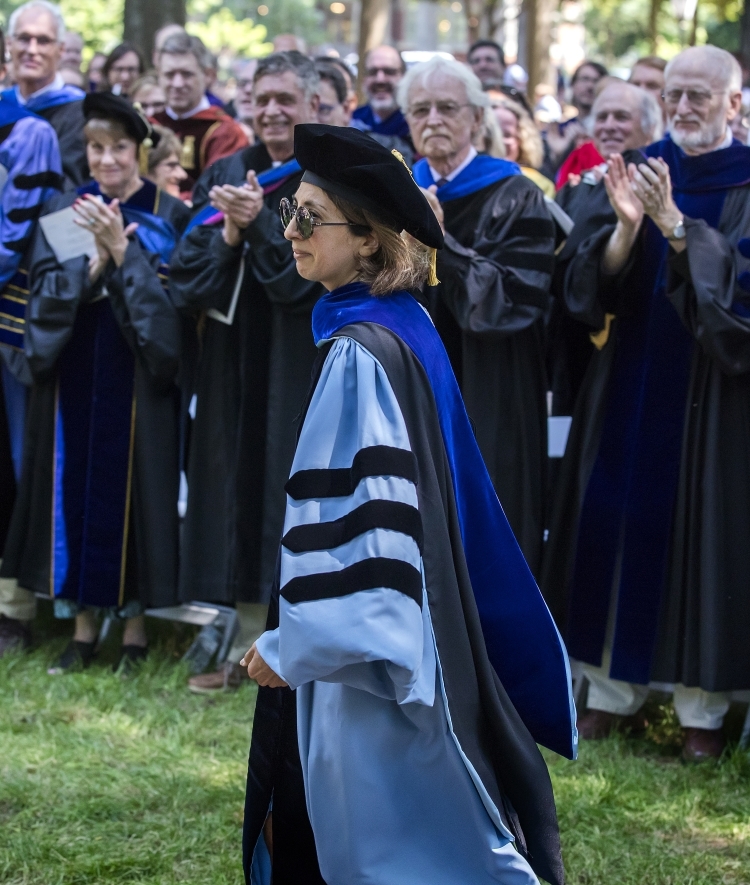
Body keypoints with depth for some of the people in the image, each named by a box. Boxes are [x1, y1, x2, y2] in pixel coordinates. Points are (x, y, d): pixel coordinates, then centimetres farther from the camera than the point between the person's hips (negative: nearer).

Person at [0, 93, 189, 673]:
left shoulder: (167, 216, 0)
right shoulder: (64, 212, 7)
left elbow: (169, 294, -10)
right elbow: (47, 289, -1)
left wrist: (122, 250, -19)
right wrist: (94, 261, -16)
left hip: (137, 378, -3)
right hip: (73, 375, 3)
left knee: (131, 487, 0)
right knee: (76, 487, 5)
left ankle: (136, 621, 11)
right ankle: (83, 623, 14)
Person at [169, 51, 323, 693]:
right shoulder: (226, 177, 11)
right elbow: (189, 267, 4)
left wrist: (261, 224, -22)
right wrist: (229, 236, -15)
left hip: (305, 368, -5)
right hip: (237, 364, 5)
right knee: (243, 493, 8)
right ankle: (249, 645, 17)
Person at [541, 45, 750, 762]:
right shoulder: (642, 173, 7)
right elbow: (596, 286, -1)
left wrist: (674, 225, -27)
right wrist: (627, 226, -20)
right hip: (630, 386, 4)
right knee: (617, 524, 5)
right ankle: (613, 686, 16)